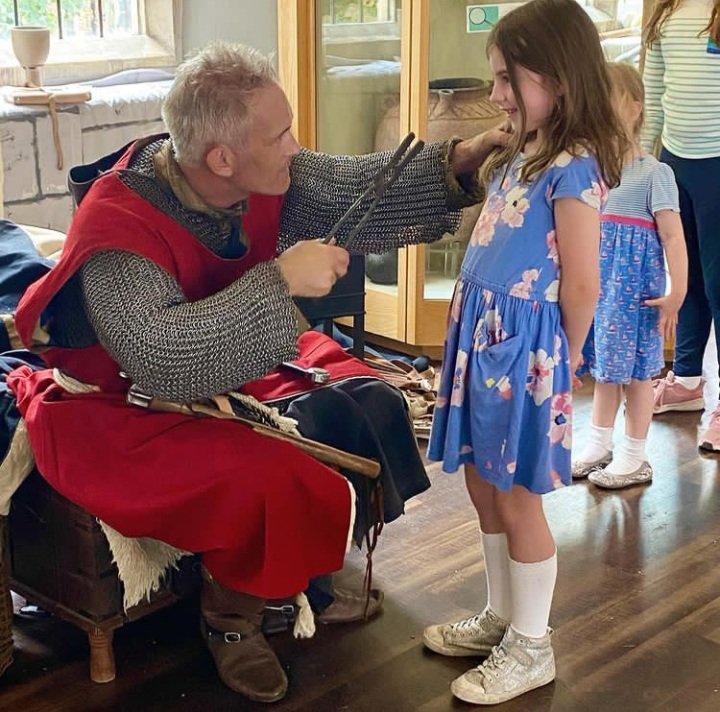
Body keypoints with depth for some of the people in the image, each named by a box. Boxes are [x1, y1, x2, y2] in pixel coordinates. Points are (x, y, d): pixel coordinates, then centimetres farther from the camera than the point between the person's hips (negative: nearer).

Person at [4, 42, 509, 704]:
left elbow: (361, 189, -2)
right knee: (267, 473, -29)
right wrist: (281, 280, -39)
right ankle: (231, 615, 2)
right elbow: (162, 361, -41)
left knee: (370, 405, 0)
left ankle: (310, 575, 17)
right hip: (125, 406, -8)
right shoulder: (116, 225, -30)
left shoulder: (267, 175, -10)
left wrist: (463, 158, -15)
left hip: (237, 368, 8)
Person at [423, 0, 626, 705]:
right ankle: (501, 619, 34)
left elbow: (582, 284, -16)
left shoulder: (573, 167, -17)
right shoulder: (519, 156, 12)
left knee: (516, 501, 3)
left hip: (526, 347, -9)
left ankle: (531, 648, 19)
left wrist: (560, 362, -5)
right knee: (484, 489, 17)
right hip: (482, 335, 9)